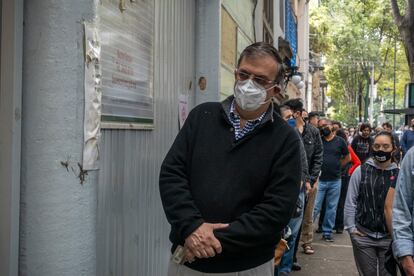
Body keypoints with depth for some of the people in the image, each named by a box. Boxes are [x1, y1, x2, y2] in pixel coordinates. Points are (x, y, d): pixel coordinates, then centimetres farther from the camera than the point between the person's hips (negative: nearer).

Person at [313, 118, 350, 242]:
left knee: (332, 208, 10)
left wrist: (336, 166, 6)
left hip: (335, 181, 2)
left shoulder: (340, 141, 4)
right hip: (319, 180, -2)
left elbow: (347, 158, 13)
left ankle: (327, 232, 20)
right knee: (315, 207, -3)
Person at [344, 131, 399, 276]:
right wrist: (350, 226, -1)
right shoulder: (361, 171, -2)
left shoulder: (398, 174, -3)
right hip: (363, 235, 0)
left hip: (390, 237, 0)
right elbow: (350, 201, 2)